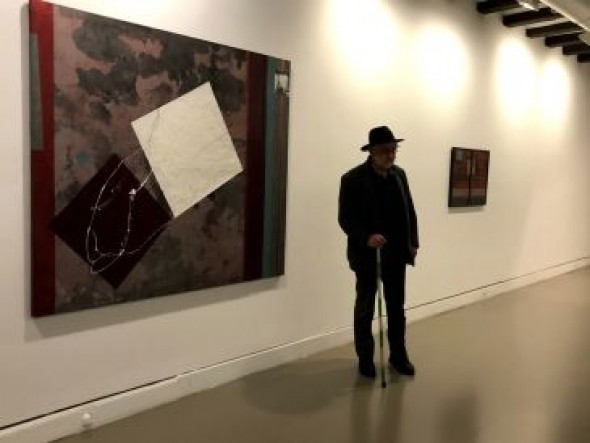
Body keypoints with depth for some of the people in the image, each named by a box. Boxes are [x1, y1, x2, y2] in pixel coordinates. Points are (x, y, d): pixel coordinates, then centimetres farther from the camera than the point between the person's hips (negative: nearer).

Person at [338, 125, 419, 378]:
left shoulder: (399, 174, 5)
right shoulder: (352, 179, -12)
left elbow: (410, 211, 10)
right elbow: (345, 218, -14)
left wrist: (413, 243, 4)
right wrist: (366, 238, -29)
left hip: (396, 253, 5)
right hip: (367, 254, -4)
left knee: (397, 307, 13)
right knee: (365, 308, 10)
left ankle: (398, 355, 28)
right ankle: (365, 358, 24)